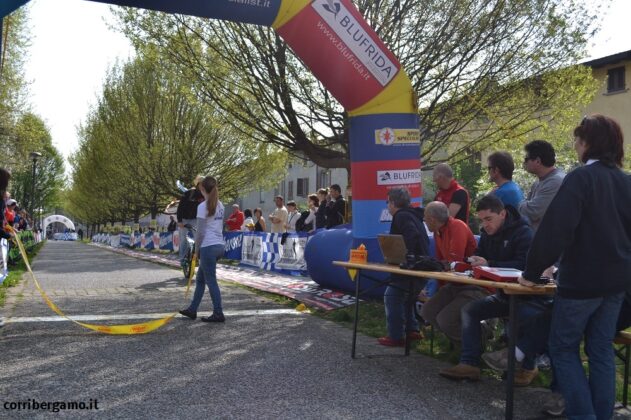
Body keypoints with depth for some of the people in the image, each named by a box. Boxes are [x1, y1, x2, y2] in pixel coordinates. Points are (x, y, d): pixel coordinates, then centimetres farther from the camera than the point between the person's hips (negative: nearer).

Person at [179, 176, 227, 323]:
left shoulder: (203, 206, -12)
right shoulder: (219, 205, 10)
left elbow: (200, 232, -11)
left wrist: (196, 250, -3)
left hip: (209, 247, -8)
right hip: (219, 245, 8)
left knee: (211, 281, 1)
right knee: (200, 279, 18)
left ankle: (218, 314, 7)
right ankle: (192, 309, 26)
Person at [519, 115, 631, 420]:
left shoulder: (581, 178, -15)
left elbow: (554, 229, -21)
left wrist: (531, 272, -14)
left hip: (582, 278, -7)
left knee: (563, 348, 6)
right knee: (601, 349, 14)